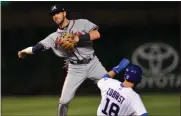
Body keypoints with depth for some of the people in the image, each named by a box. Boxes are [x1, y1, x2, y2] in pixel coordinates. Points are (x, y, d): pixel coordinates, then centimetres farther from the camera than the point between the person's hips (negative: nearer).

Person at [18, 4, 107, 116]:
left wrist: (78, 38, -24)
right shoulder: (55, 36, 4)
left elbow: (96, 34, -16)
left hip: (93, 64, -1)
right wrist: (25, 51, -14)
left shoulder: (82, 23, -2)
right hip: (75, 69, 1)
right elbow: (38, 47, -2)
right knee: (64, 101, -4)